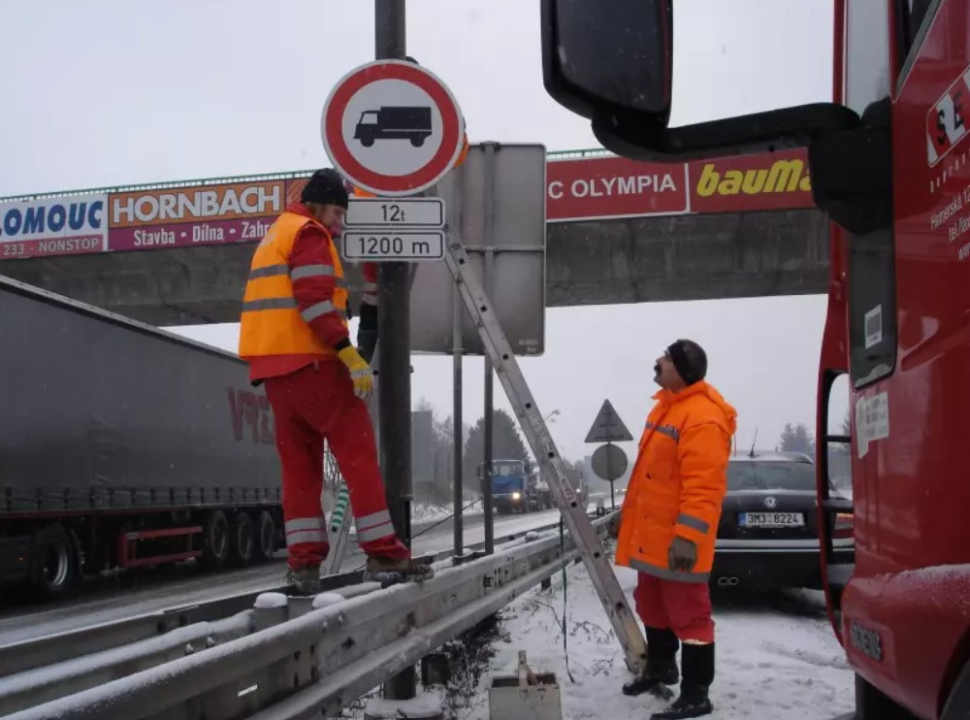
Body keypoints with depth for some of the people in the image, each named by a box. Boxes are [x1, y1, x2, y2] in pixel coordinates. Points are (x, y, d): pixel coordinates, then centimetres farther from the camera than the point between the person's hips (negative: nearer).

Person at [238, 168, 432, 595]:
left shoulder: (274, 236, 26)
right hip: (309, 360, -9)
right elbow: (315, 301, -17)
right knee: (357, 450, -6)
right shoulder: (309, 233, -5)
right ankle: (383, 553, -8)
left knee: (299, 462, 8)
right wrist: (351, 357, -21)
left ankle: (303, 562, 3)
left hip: (274, 366, 9)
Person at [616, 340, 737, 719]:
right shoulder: (666, 406, 13)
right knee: (653, 607, 23)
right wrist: (631, 515, 26)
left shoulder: (703, 417, -21)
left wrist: (687, 536, -28)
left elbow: (703, 485, -25)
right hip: (651, 533, 11)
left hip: (677, 540, -10)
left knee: (688, 615, -3)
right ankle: (660, 669, 40)